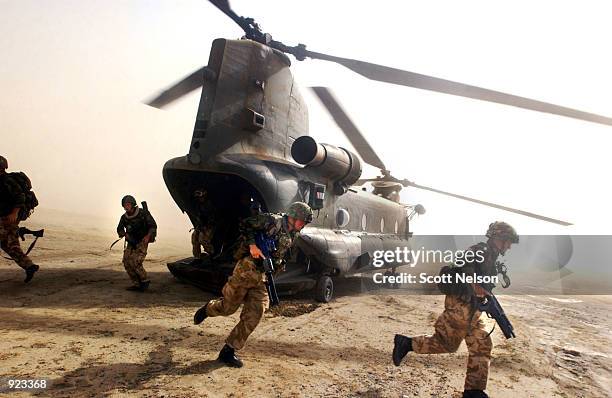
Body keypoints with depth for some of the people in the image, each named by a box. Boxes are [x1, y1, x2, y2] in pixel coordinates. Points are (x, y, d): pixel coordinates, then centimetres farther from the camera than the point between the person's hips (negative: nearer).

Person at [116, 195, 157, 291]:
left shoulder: (143, 213, -13)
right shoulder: (124, 217, 0)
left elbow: (153, 226, -9)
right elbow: (119, 229, 16)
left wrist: (148, 236, -21)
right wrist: (125, 234, -5)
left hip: (142, 241, -5)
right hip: (131, 243, 6)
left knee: (136, 262, -18)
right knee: (126, 262, -5)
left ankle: (144, 280, 2)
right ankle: (136, 284, 5)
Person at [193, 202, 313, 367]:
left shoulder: (291, 237, 14)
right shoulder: (273, 221, -9)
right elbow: (245, 225, -11)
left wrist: (278, 265, 8)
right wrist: (252, 245, -19)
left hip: (261, 278, 6)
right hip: (247, 270, -6)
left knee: (254, 314, -3)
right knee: (228, 307, 5)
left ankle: (229, 350, 8)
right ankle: (208, 308, 40)